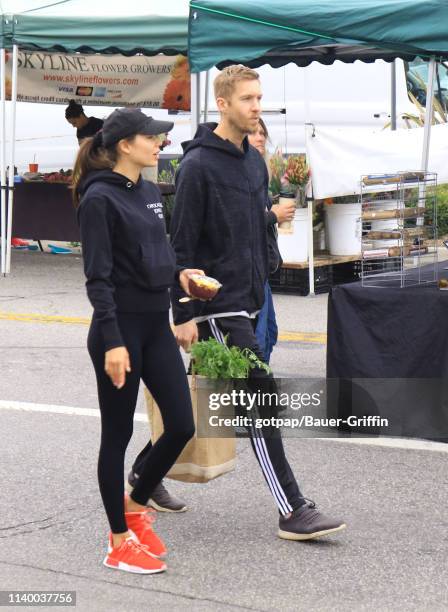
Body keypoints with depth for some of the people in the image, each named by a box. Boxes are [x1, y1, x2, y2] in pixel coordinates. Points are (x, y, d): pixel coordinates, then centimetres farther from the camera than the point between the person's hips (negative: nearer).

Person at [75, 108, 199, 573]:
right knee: (118, 434, 2)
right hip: (119, 329, -8)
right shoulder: (100, 198, -13)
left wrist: (177, 273, 4)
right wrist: (112, 342, -21)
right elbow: (99, 277, -17)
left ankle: (134, 504, 27)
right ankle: (120, 542, 13)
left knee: (181, 426, 4)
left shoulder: (150, 193, 11)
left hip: (156, 325, 8)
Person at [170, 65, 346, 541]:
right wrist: (183, 316, -16)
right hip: (216, 305, -8)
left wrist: (260, 291, 21)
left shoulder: (255, 162, 13)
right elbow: (181, 245, -14)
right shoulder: (198, 164, -13)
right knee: (261, 395, -10)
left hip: (245, 301, 8)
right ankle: (292, 510, -9)